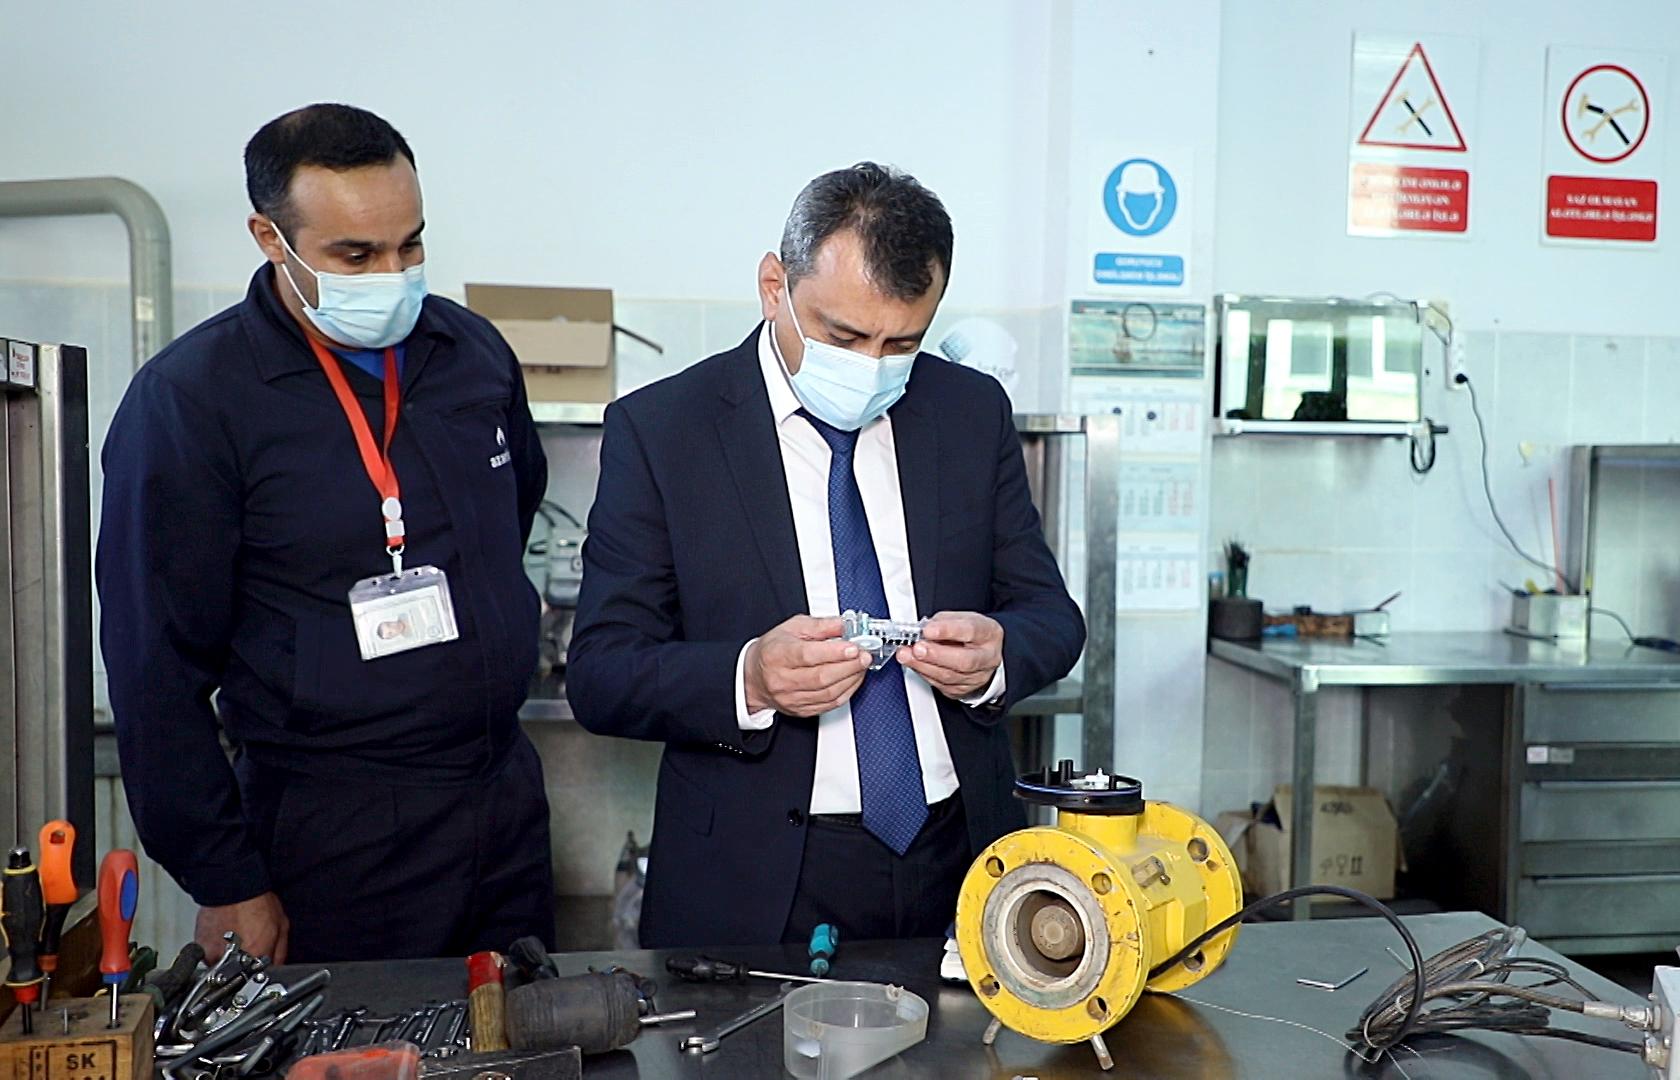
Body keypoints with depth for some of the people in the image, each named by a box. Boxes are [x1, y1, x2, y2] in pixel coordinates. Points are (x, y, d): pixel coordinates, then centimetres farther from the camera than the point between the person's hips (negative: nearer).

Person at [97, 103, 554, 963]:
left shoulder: (475, 352, 2)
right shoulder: (186, 400, -13)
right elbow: (156, 669, -11)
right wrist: (224, 884, -9)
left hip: (508, 801, 5)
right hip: (334, 832, -5)